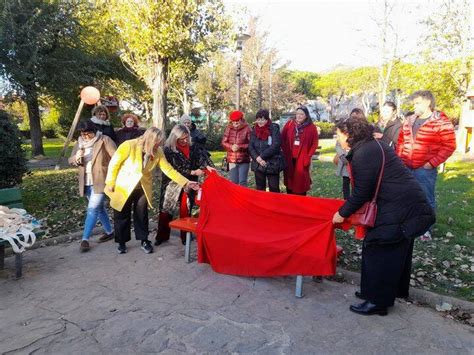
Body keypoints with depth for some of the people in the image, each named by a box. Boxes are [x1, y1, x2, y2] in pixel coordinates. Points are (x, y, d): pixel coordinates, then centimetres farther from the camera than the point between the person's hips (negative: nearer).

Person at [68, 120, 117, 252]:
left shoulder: (104, 140, -8)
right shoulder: (79, 143, 10)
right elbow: (70, 161, 9)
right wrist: (76, 157, -15)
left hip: (100, 181, -7)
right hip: (86, 182, 7)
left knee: (92, 209, -9)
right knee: (99, 207, 16)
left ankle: (85, 239, -1)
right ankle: (109, 231, 31)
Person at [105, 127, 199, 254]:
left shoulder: (158, 152, -11)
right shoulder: (129, 145, -23)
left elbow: (168, 169, -11)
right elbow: (114, 164, -13)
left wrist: (186, 183, -19)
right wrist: (110, 183, -10)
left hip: (143, 188, 3)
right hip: (123, 187, -2)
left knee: (142, 214, 11)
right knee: (122, 215, 9)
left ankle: (144, 240, 27)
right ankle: (122, 242, 27)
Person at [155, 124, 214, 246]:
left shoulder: (194, 147, -1)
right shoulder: (169, 150, -11)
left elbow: (202, 156, -13)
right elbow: (175, 169, -13)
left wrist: (207, 166, -34)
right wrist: (193, 172, -17)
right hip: (172, 184, -1)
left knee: (185, 209, 2)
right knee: (166, 209, 4)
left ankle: (185, 236, 16)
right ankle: (162, 235, 19)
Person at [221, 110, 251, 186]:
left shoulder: (247, 129, -7)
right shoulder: (228, 129, 5)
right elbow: (224, 142, 7)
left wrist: (240, 147, -19)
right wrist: (231, 147, -12)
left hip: (244, 160, -3)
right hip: (232, 160, 4)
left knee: (242, 182, -1)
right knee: (233, 182, 10)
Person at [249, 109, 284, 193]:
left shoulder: (274, 129, -7)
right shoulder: (254, 130, 6)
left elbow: (275, 146, -17)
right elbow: (250, 146, 2)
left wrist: (261, 156, -17)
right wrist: (257, 158, -15)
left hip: (272, 164, -4)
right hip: (258, 164, 5)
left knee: (274, 189, 1)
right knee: (260, 188, 14)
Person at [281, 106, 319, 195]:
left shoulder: (311, 127, -1)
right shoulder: (289, 124, 4)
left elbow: (314, 144, 0)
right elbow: (282, 138, 8)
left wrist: (308, 157, -7)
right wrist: (285, 151, -1)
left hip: (302, 159, -2)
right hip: (289, 157, 2)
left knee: (301, 181, 1)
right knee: (289, 179, 11)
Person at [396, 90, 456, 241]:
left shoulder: (441, 122, -7)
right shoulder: (409, 121, 12)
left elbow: (449, 146, -9)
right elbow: (401, 141, 19)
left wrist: (432, 163, -15)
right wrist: (399, 159, 9)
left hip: (425, 169, -6)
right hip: (406, 168, 6)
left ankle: (426, 229, 17)